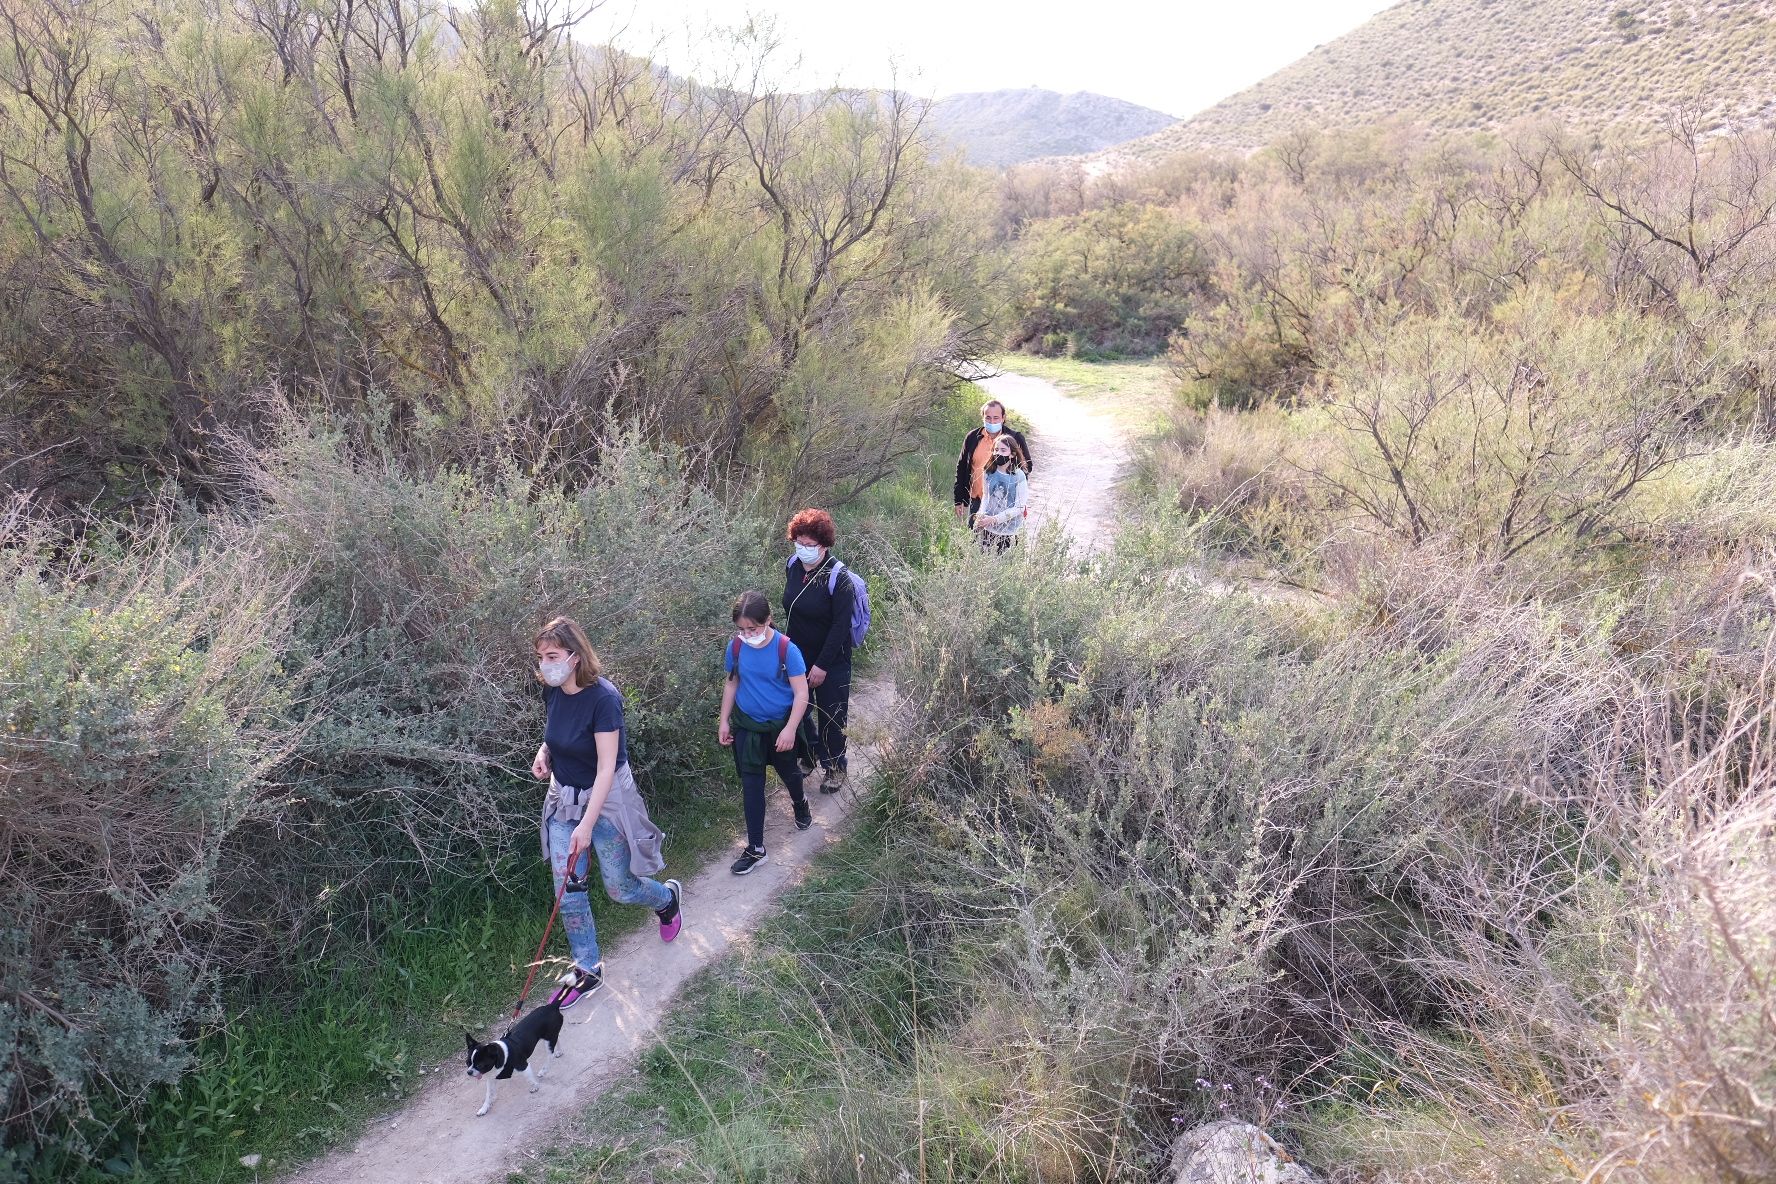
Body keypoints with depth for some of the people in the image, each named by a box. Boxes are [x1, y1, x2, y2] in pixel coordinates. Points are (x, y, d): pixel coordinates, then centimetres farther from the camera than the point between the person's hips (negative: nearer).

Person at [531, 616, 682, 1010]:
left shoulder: (602, 697, -26)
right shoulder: (552, 690, -6)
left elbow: (606, 768, -25)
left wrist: (586, 825, -26)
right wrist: (543, 751, -5)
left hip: (606, 798, -6)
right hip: (564, 797, 6)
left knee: (620, 887, 6)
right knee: (568, 890, 4)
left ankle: (668, 896, 39)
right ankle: (587, 970, 21)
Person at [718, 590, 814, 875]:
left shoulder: (786, 649, -23)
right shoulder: (736, 647, -12)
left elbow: (801, 694, -19)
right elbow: (731, 683, 4)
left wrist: (790, 730, -24)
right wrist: (724, 721, 4)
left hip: (780, 726, -2)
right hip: (746, 726, 2)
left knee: (788, 771, 22)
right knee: (751, 784, 3)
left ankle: (800, 804, 55)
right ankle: (755, 848, 12)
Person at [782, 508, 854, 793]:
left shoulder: (837, 578, -22)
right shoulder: (793, 567, -4)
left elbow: (840, 626, -21)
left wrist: (822, 665, -20)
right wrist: (789, 646, 13)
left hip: (831, 661, -6)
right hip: (798, 655, 6)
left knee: (831, 716, 8)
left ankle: (836, 767, 29)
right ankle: (809, 755, 40)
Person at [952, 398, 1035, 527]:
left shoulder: (1015, 438, -3)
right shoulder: (973, 437, 4)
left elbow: (1028, 466, 7)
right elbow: (961, 469, 10)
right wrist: (959, 501, 8)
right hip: (977, 502, 3)